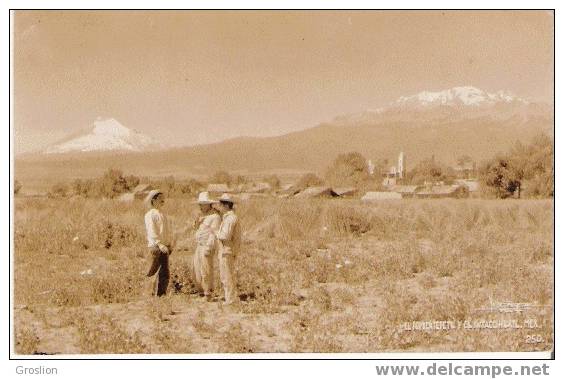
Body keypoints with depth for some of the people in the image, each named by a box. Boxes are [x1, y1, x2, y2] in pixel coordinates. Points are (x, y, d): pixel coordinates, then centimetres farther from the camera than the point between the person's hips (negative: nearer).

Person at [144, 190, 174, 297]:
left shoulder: (162, 215, 20)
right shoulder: (150, 215, -5)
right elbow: (152, 231, -14)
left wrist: (170, 244, 11)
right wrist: (159, 244, -23)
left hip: (164, 246, 8)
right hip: (155, 246, -8)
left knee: (164, 273, 4)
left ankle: (159, 294, 9)